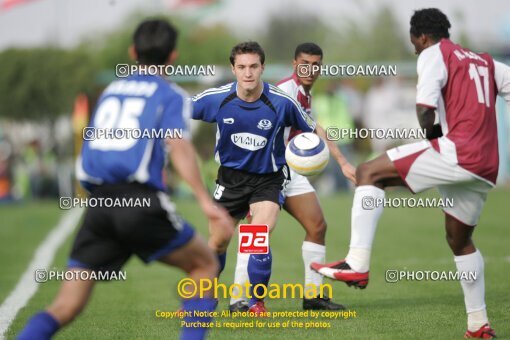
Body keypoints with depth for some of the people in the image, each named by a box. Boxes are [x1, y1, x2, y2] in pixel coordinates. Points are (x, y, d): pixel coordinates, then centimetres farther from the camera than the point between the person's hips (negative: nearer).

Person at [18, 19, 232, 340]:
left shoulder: (111, 90, 23)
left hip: (99, 203, 5)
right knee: (205, 265, 17)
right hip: (141, 200, -5)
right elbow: (178, 145, -11)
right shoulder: (171, 95, 6)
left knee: (65, 307, 3)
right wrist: (206, 202, -18)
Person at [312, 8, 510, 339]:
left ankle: (357, 264, -21)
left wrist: (431, 131, 10)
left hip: (457, 152, -8)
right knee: (460, 240, 25)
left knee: (369, 173, -6)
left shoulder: (434, 54, 4)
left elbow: (425, 110, -11)